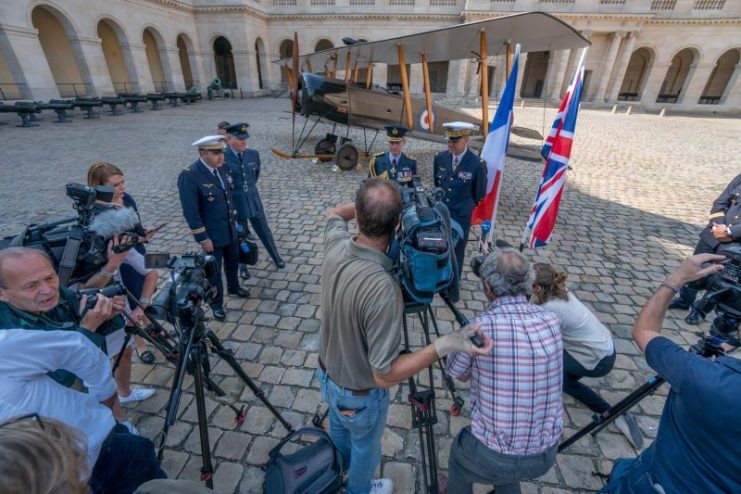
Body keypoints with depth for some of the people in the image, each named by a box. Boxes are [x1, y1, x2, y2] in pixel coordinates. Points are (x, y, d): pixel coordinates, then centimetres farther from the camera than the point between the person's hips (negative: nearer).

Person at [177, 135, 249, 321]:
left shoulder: (220, 167, -3)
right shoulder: (189, 176, -23)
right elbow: (190, 212, -21)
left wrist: (233, 220, 13)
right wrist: (203, 238, -18)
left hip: (230, 229, 6)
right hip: (212, 235, -6)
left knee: (233, 262, 24)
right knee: (214, 270, 11)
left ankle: (234, 287, 50)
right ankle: (217, 304, 31)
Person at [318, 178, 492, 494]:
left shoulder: (336, 245, -23)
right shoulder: (382, 288, -42)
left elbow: (333, 214, 4)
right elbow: (384, 374, -32)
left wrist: (365, 203, -4)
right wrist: (444, 346, -36)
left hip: (327, 374, 6)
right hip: (359, 395, -6)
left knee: (338, 430, 37)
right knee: (365, 446, 29)